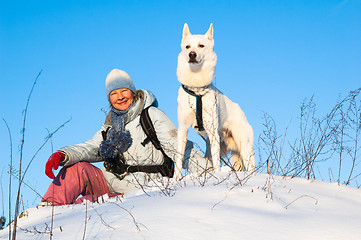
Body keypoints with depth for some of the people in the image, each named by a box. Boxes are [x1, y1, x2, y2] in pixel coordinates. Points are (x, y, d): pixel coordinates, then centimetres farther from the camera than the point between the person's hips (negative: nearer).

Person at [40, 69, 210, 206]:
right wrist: (62, 155, -13)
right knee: (76, 167, -16)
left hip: (140, 189, -6)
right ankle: (47, 209, -18)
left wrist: (208, 171, -19)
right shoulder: (111, 124, 17)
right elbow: (92, 148, 7)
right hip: (111, 182, 6)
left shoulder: (152, 116, -2)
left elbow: (178, 148, -7)